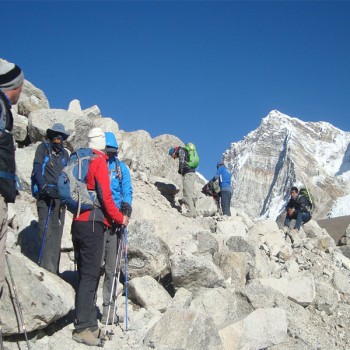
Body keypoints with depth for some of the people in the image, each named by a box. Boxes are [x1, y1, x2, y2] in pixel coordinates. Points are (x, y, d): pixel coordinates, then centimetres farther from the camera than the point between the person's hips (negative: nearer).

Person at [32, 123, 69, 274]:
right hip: (45, 197, -5)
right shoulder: (43, 148, 5)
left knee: (57, 233, 4)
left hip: (60, 197, 5)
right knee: (47, 232, -12)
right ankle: (46, 268, -12)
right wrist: (46, 188, -18)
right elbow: (37, 170, -5)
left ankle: (53, 269, 8)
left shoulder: (64, 154, 18)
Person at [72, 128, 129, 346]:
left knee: (86, 274, 12)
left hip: (78, 223, 8)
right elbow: (105, 196, -15)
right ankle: (84, 328, -9)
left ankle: (88, 324, 16)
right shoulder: (99, 162, -8)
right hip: (93, 224, -8)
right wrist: (119, 218, -3)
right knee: (90, 275, -8)